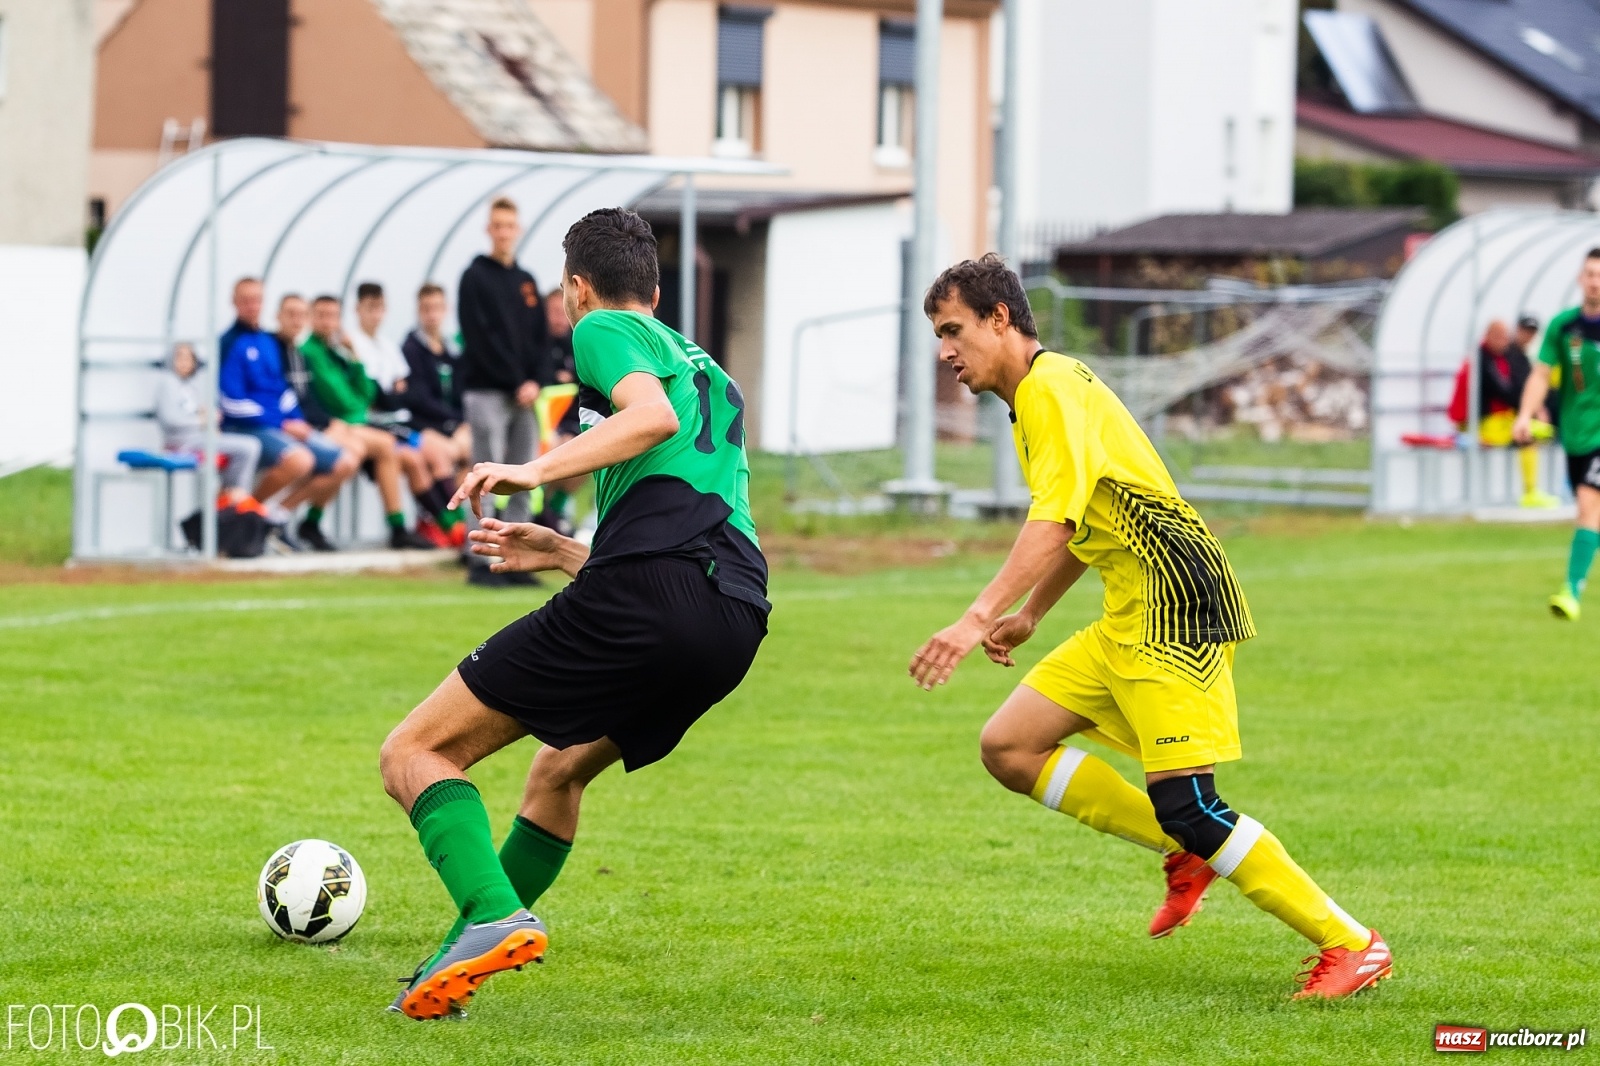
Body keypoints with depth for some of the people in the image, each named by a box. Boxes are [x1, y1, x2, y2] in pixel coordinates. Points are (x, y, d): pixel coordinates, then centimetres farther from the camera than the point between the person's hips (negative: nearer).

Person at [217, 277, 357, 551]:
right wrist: (282, 425, -13)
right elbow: (232, 401, -14)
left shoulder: (269, 342, 17)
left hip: (286, 427, 9)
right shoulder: (230, 343, -8)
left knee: (346, 464, -1)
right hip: (247, 427, -9)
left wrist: (297, 421, 4)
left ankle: (281, 511, 5)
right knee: (299, 460, -36)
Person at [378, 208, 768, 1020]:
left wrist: (535, 471, -17)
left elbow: (653, 416, -12)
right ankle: (468, 957, 30)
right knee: (560, 768, 32)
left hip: (645, 589, -8)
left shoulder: (605, 330, 10)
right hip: (735, 624, 8)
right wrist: (559, 552, 47)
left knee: (415, 753, -3)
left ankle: (491, 915, -26)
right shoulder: (710, 374, 35)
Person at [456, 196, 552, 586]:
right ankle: (480, 563, -7)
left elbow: (541, 338, 14)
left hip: (525, 394, 6)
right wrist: (515, 383, -13)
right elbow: (480, 338, -10)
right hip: (487, 392, -6)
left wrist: (536, 382, -3)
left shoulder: (527, 282, 16)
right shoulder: (475, 277, -1)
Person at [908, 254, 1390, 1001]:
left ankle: (1351, 946, -8)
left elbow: (1053, 523, -26)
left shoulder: (1050, 388, -12)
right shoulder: (1036, 396, 19)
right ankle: (1188, 853, 9)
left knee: (1186, 806, -14)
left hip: (1175, 606, -10)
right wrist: (1026, 619, 31)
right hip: (1130, 618, 10)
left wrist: (979, 618, -34)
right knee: (1008, 747, 6)